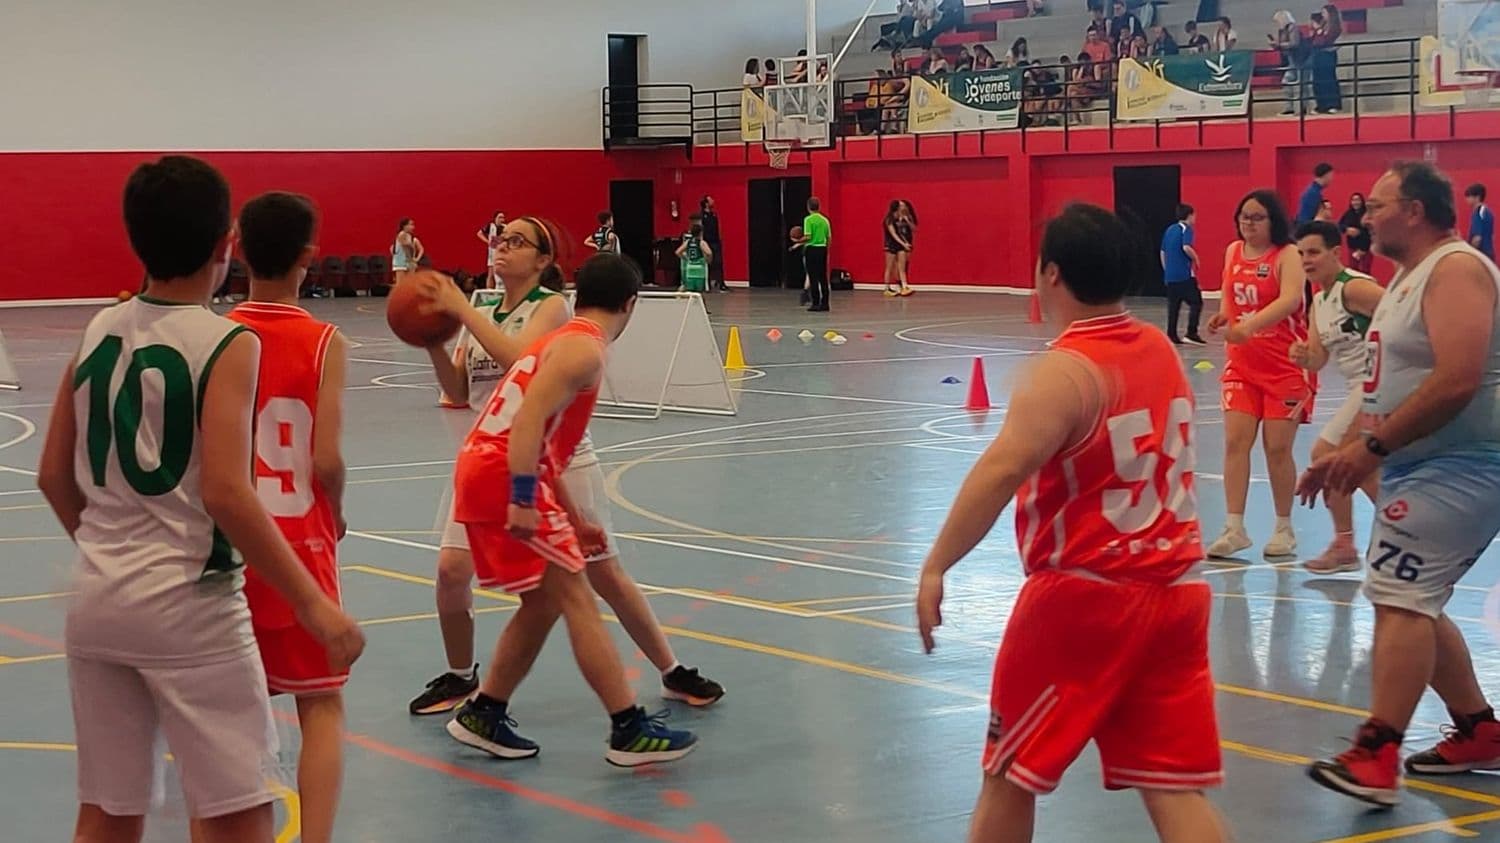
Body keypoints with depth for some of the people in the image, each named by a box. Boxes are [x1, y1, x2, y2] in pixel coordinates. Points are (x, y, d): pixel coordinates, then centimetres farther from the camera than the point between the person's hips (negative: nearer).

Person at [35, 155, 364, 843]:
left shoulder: (98, 333, 5)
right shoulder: (225, 343, -13)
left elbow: (53, 476, 10)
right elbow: (225, 494, -21)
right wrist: (313, 604, -17)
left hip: (95, 598, 7)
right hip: (185, 601, -6)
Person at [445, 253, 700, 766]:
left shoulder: (563, 341, 22)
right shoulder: (585, 349, -9)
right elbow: (529, 420, -22)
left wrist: (572, 522, 29)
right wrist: (523, 501, -27)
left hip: (483, 473, 10)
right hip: (501, 479, -10)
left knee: (544, 603, 17)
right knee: (576, 599, -6)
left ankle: (482, 716, 25)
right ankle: (629, 731, -4)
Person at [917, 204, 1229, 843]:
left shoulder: (1064, 374, -16)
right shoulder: (1160, 349, 8)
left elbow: (999, 472, -27)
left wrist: (935, 567, -25)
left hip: (1083, 597, -7)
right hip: (1177, 591, 7)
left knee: (1010, 772, 11)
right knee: (1175, 788, 4)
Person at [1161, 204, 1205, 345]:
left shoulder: (1170, 229, 14)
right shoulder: (1186, 229, -7)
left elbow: (1163, 252, 17)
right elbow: (1186, 247, -23)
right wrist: (1196, 259, -7)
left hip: (1170, 275, 7)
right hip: (1185, 275, -7)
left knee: (1173, 305, 9)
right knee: (1196, 302, -2)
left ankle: (1171, 336, 7)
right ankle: (1191, 334, -10)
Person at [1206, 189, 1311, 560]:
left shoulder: (1287, 255, -12)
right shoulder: (1233, 252, 7)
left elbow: (1290, 299, -30)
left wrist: (1250, 325, -42)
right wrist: (1223, 315, 2)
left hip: (1285, 366, -5)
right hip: (1241, 364, 5)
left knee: (1278, 448, 0)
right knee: (1235, 441, -5)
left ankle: (1284, 529, 15)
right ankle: (1235, 528, -3)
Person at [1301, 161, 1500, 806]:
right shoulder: (1411, 275, 17)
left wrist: (1373, 447, -24)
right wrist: (1352, 453, 13)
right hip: (1421, 469, 11)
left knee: (1400, 599, -17)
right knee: (1413, 606, 16)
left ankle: (1375, 758, -21)